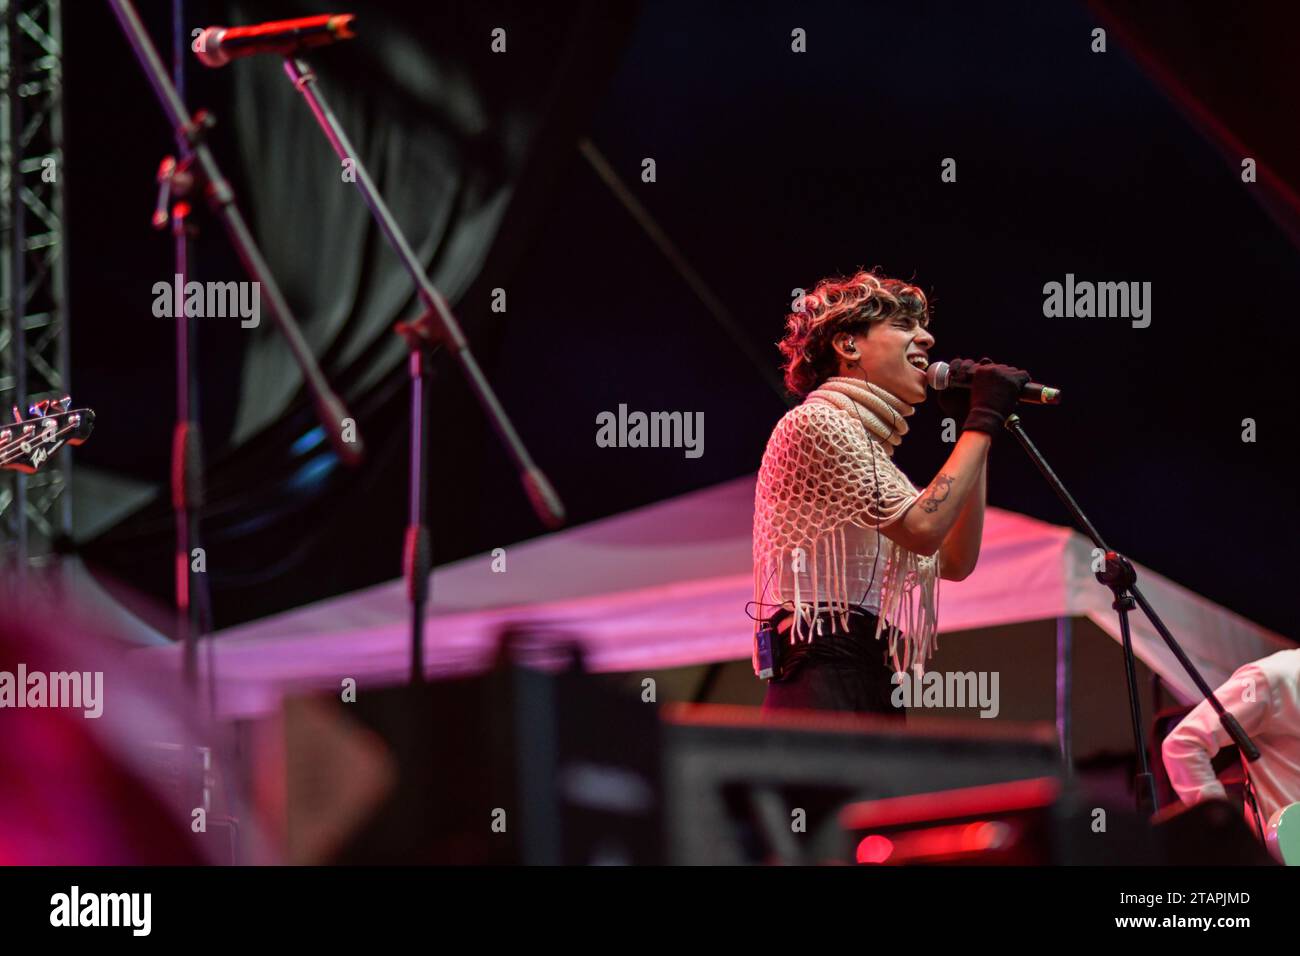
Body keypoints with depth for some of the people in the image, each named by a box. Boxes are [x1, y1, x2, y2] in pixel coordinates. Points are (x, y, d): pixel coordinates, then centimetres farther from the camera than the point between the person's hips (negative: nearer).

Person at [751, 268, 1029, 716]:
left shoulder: (867, 444, 27)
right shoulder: (813, 423, -2)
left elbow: (955, 561, 22)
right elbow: (922, 528, -11)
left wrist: (975, 426, 21)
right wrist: (983, 422, -1)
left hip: (872, 688, 10)